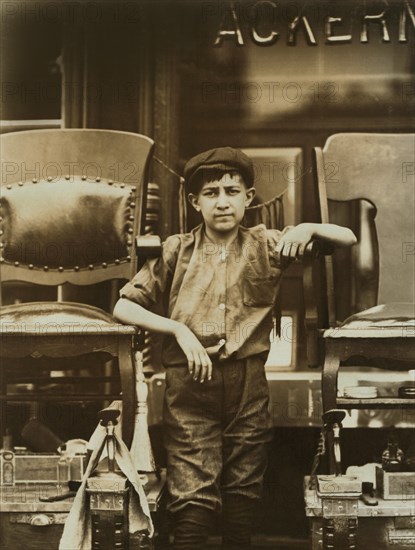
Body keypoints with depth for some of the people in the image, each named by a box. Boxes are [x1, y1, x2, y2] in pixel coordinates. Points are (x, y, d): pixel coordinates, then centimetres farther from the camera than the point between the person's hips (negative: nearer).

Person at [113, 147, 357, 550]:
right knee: (193, 498, -7)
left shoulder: (266, 247, 6)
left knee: (243, 494, 10)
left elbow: (347, 239, 7)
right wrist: (180, 329, -9)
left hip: (248, 384, 2)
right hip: (190, 382, -2)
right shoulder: (176, 252, 5)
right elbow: (124, 307, 4)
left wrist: (308, 228, -14)